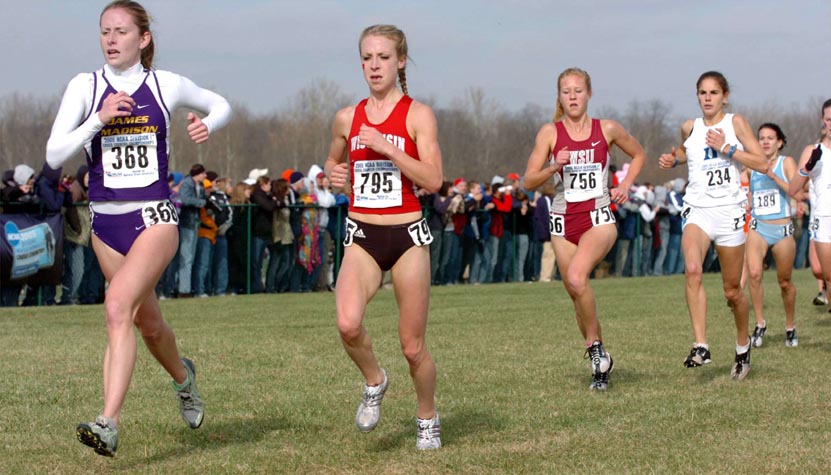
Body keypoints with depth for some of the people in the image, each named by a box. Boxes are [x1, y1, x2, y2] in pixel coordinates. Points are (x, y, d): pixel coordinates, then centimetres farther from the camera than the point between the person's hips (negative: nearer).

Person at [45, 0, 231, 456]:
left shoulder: (166, 85, 0)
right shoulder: (84, 86, 1)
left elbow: (220, 104, 18)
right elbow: (54, 154, -5)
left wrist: (207, 124, -4)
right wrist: (99, 118, -17)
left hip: (155, 216, -3)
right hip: (106, 219, 3)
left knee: (118, 306, -24)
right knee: (146, 320, 17)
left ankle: (108, 423, -30)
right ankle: (182, 376, 50)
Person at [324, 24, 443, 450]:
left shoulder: (418, 115, -4)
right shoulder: (347, 118, 7)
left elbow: (433, 180, -13)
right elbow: (333, 160, 27)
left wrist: (384, 146, -19)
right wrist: (333, 172, 3)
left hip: (407, 235, -2)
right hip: (362, 236, 2)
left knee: (413, 346, 4)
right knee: (348, 324, -25)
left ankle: (427, 418, 29)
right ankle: (374, 382, 4)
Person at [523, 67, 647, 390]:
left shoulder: (607, 130, 2)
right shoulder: (550, 132, 0)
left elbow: (639, 155, 20)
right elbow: (529, 182, -2)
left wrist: (625, 186, 6)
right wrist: (554, 167, -19)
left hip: (599, 219, -2)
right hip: (563, 221, 2)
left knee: (577, 277, -29)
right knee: (577, 295, 7)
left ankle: (595, 346, -12)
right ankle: (602, 364, 24)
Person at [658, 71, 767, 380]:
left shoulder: (735, 123, 1)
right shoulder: (689, 128, 9)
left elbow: (762, 164, -5)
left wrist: (726, 148, -13)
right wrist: (672, 160, 12)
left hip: (729, 210, -1)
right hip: (697, 209, 1)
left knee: (732, 290, 7)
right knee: (692, 270, -28)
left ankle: (743, 346, 34)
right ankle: (700, 346, -32)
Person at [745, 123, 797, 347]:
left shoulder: (786, 162, -1)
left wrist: (773, 176, -22)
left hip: (783, 230, -1)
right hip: (757, 228, 1)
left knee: (785, 281, 8)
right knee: (754, 273, -22)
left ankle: (790, 327, 28)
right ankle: (760, 323, -9)